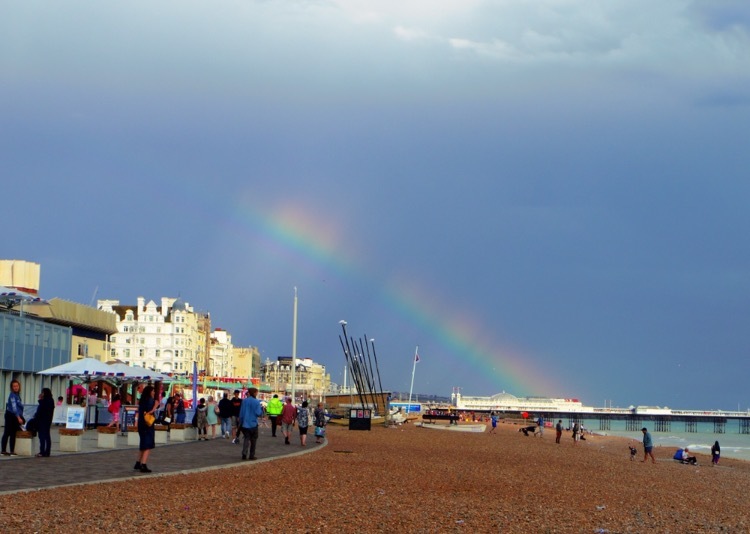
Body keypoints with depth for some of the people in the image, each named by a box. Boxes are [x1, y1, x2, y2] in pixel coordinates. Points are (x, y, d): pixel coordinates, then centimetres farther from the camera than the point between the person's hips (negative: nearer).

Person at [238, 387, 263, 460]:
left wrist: (240, 422, 12)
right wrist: (262, 409, 3)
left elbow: (241, 412, 4)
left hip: (245, 424, 3)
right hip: (253, 424, -3)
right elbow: (258, 413, -16)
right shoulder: (256, 402, -11)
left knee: (246, 439, 5)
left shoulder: (244, 401, 1)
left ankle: (244, 454, -12)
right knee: (253, 440, 11)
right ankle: (251, 455, 12)